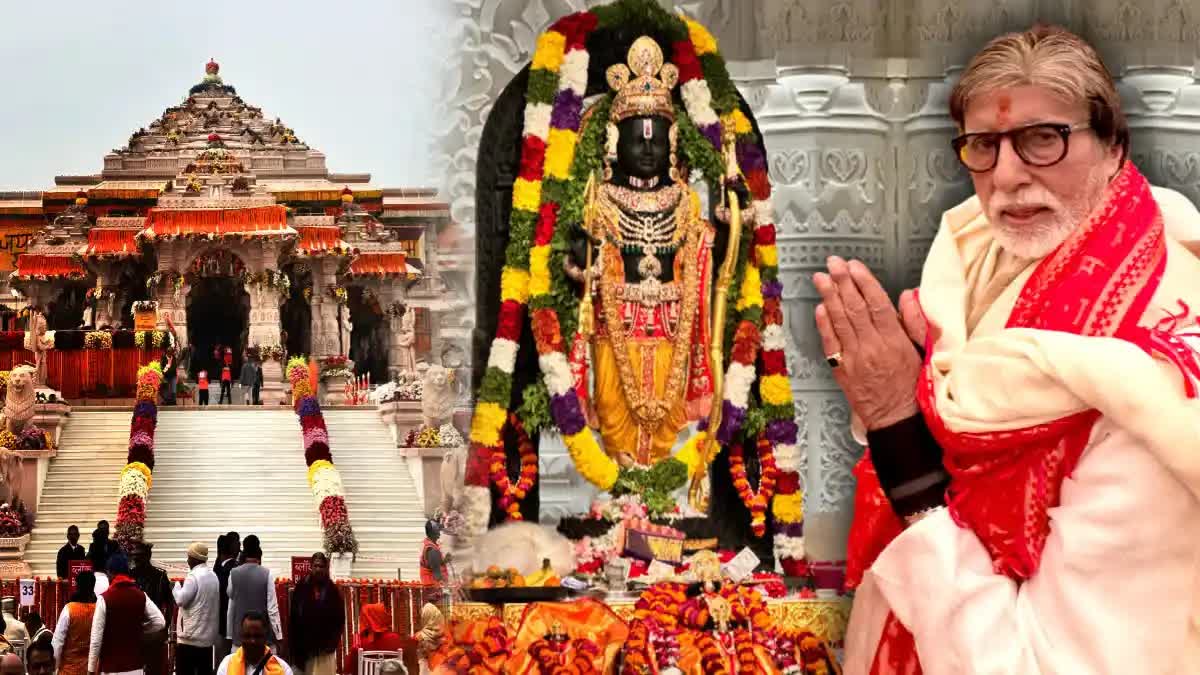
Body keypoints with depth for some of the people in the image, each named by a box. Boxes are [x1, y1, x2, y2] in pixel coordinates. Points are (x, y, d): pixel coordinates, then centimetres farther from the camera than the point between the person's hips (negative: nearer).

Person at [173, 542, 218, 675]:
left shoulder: (193, 576, -13)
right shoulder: (213, 576, 11)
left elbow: (180, 599, -16)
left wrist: (177, 585, 2)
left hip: (191, 636, -8)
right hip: (208, 636, 8)